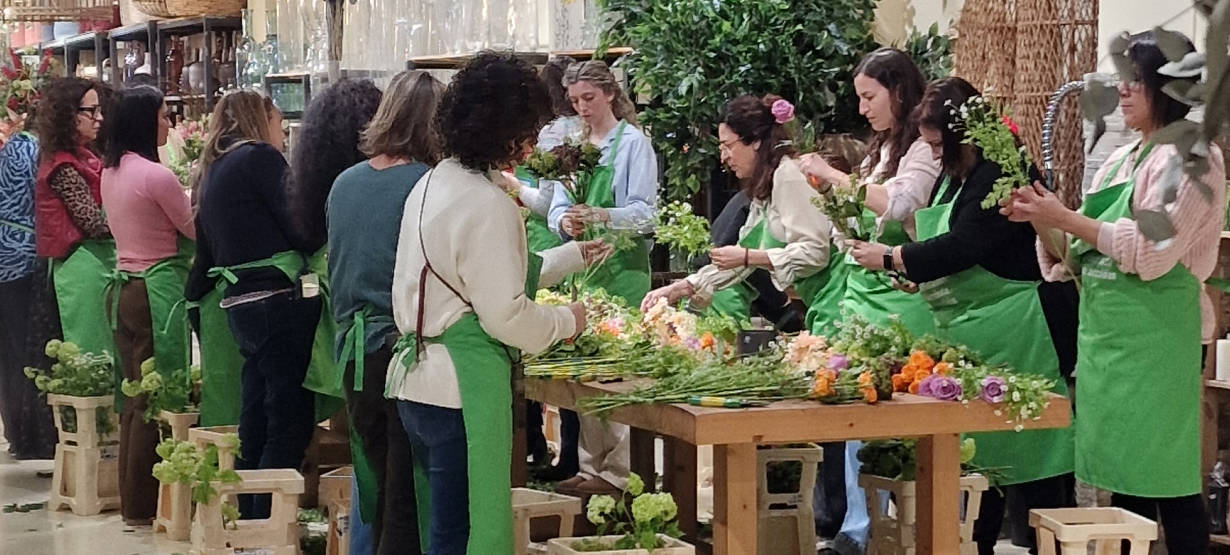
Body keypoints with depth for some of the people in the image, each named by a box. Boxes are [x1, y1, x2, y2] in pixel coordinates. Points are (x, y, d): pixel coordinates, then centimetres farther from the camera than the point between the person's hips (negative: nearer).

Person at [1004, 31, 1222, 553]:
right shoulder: (1121, 160, 16)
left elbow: (1152, 252, -16)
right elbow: (1080, 256, 16)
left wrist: (1065, 219, -15)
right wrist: (1042, 220, -2)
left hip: (1153, 335, -8)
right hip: (1104, 332, 8)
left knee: (1164, 478, -6)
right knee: (1122, 477, 11)